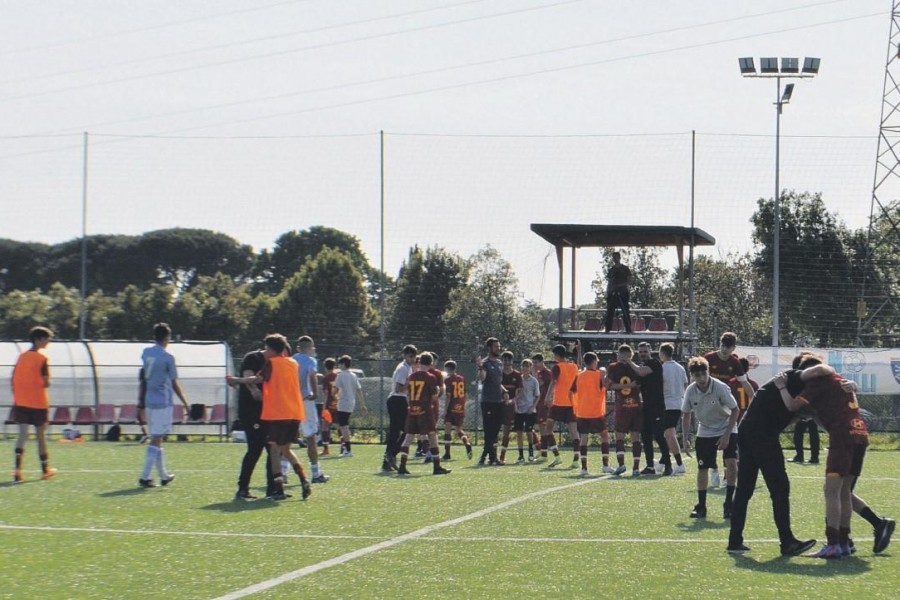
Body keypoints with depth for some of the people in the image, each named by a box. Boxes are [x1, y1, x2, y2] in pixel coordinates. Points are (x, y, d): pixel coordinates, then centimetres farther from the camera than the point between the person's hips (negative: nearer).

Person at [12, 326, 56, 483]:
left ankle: (18, 469, -19)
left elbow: (13, 380, 8)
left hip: (20, 402, 4)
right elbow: (46, 383, -13)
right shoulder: (42, 359, -10)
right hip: (38, 403, -4)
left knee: (22, 434, 0)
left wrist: (16, 397, 14)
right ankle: (45, 469, 22)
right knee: (41, 435, 10)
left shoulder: (22, 356, 7)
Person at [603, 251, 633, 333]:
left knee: (625, 312, -5)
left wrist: (621, 285, -16)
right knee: (610, 312, -3)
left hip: (623, 293, -3)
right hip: (612, 293, 3)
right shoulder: (611, 270, 15)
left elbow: (629, 282, 2)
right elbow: (608, 283, 15)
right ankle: (608, 329, -1)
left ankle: (628, 329, -6)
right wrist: (607, 295, 6)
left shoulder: (625, 269, 7)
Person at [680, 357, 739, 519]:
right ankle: (701, 507, 10)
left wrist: (726, 436, -21)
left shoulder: (720, 388, -24)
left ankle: (729, 504, -9)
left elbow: (735, 410, -18)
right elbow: (686, 414, 2)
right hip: (705, 432, 3)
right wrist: (685, 437, -7)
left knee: (731, 462, -20)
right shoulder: (690, 391, -13)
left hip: (726, 430, -3)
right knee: (702, 468, -1)